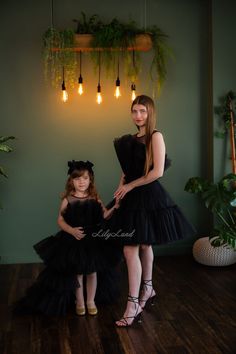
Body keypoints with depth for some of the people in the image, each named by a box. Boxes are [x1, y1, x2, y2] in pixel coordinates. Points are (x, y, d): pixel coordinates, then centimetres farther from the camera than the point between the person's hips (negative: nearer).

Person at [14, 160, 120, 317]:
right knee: (77, 273, 9)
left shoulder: (95, 199, -1)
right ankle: (79, 302, 28)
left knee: (92, 272, 9)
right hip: (74, 240, -1)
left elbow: (104, 216, 0)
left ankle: (91, 301, 28)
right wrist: (72, 230, -19)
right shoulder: (68, 200, -6)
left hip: (93, 240, 1)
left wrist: (115, 207, -17)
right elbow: (60, 220, -5)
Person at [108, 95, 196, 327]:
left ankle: (133, 305, -4)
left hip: (148, 198, -7)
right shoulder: (132, 140, 11)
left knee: (131, 249, -10)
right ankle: (148, 290, 35)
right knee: (143, 246, 18)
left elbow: (157, 172, -17)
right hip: (133, 197, 7)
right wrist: (122, 188, -3)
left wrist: (130, 186, -10)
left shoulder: (155, 136, -9)